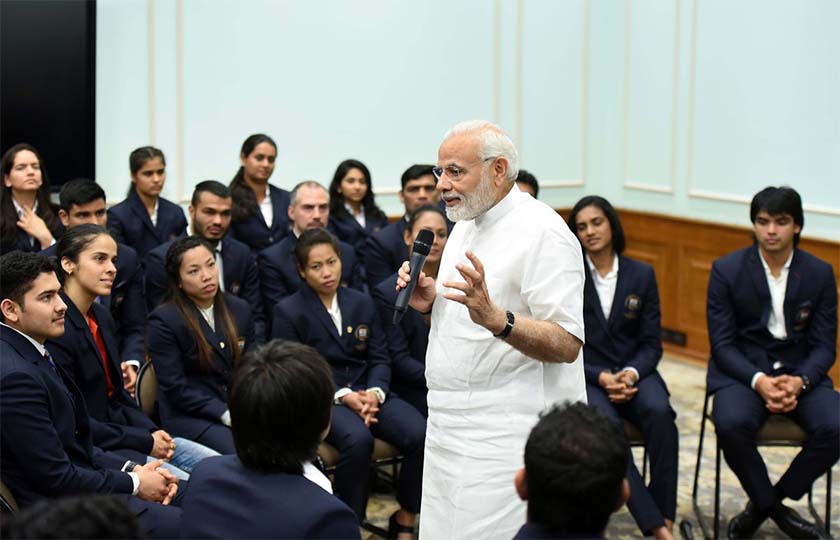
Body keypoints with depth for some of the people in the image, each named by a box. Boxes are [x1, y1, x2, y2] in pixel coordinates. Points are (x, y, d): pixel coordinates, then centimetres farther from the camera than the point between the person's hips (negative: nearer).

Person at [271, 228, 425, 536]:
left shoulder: (362, 303, 16)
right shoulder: (288, 312, 1)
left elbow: (380, 358, 11)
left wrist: (374, 392, -11)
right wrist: (343, 396, -17)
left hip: (368, 392, 5)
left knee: (421, 435, -23)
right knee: (358, 439, -37)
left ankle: (404, 520, -2)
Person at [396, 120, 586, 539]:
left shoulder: (541, 232, -14)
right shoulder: (466, 225, 15)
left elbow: (567, 344, -20)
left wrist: (495, 318, -35)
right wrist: (430, 302, 3)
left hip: (505, 437, -9)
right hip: (450, 427, 9)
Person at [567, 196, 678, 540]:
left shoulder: (642, 275, 6)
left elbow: (651, 344, 5)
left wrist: (631, 373, -15)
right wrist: (601, 378, -16)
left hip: (633, 372, 2)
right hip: (585, 376, -2)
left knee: (659, 413, -32)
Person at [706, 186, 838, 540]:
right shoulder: (727, 270, -5)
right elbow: (722, 343, -6)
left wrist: (799, 381, -20)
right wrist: (758, 380, -24)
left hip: (801, 372, 2)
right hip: (742, 370, -2)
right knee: (731, 424, -34)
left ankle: (765, 502, -2)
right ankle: (771, 507, -7)